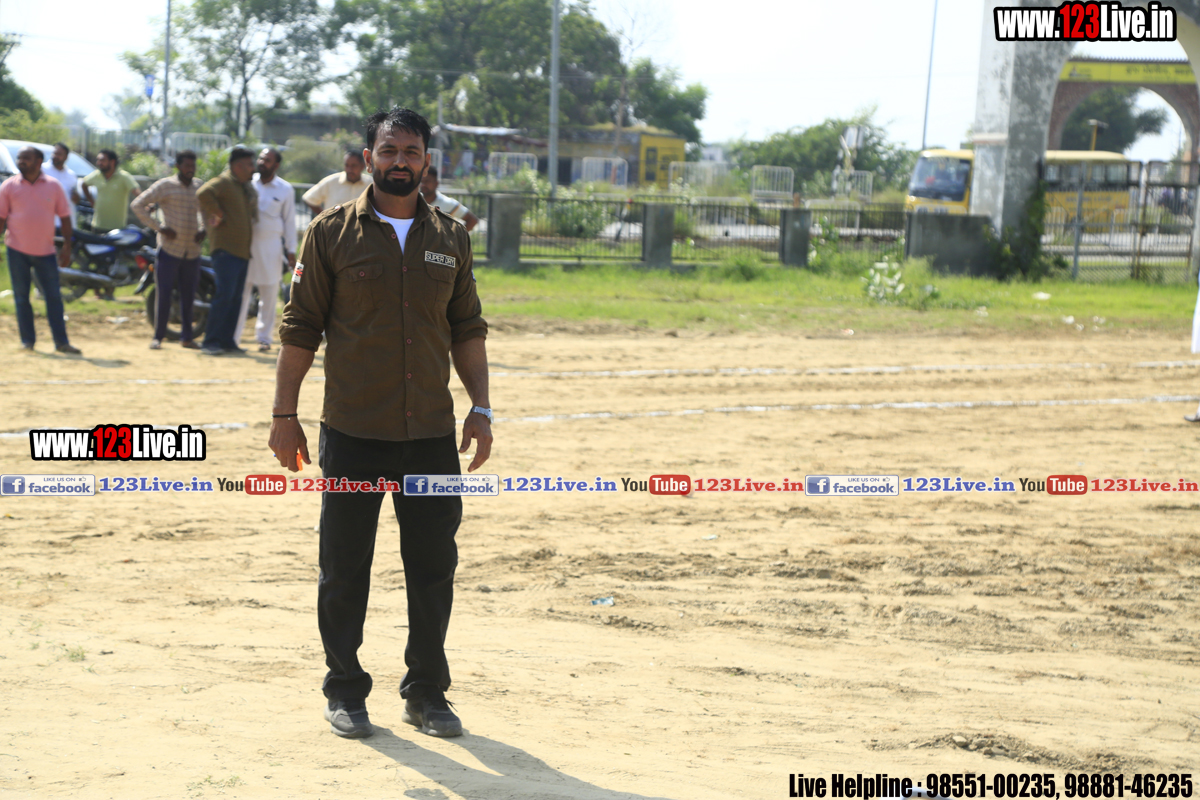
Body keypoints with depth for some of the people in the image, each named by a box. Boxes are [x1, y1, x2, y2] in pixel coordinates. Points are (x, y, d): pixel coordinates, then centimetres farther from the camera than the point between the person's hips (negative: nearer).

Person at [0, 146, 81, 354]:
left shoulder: (53, 186, 2)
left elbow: (64, 217, 5)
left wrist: (67, 247, 0)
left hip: (45, 251, 1)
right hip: (17, 250, 0)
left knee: (54, 297, 1)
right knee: (21, 296, 4)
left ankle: (61, 341, 5)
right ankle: (27, 340, 12)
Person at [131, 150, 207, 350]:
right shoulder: (166, 185, -3)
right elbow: (138, 205, -4)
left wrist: (204, 230, 7)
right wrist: (159, 227, -11)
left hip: (192, 250, 4)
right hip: (169, 249, -4)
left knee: (188, 296, 9)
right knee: (163, 294, -4)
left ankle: (187, 337, 18)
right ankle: (158, 336, 3)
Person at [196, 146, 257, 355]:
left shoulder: (248, 187, 19)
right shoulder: (223, 182, -9)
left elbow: (253, 203, 40)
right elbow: (204, 194, -28)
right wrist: (218, 214, -19)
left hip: (243, 252, 9)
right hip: (226, 250, -9)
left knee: (235, 299, 9)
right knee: (224, 295, -14)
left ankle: (227, 341, 15)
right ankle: (210, 342, -12)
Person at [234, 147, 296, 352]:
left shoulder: (285, 189, 4)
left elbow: (289, 221, 6)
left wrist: (291, 251, 3)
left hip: (271, 245, 0)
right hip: (245, 243, 0)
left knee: (269, 294, 3)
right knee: (240, 291, -1)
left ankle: (263, 337, 13)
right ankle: (233, 334, 3)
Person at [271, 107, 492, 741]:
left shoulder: (450, 238, 9)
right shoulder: (332, 232, -1)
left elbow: (467, 330, 13)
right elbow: (300, 327, -1)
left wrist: (480, 409, 5)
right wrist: (285, 415, -5)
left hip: (432, 433, 3)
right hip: (353, 433, -3)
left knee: (434, 568, 6)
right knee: (345, 570, 5)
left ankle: (426, 692, 19)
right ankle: (345, 691, 19)